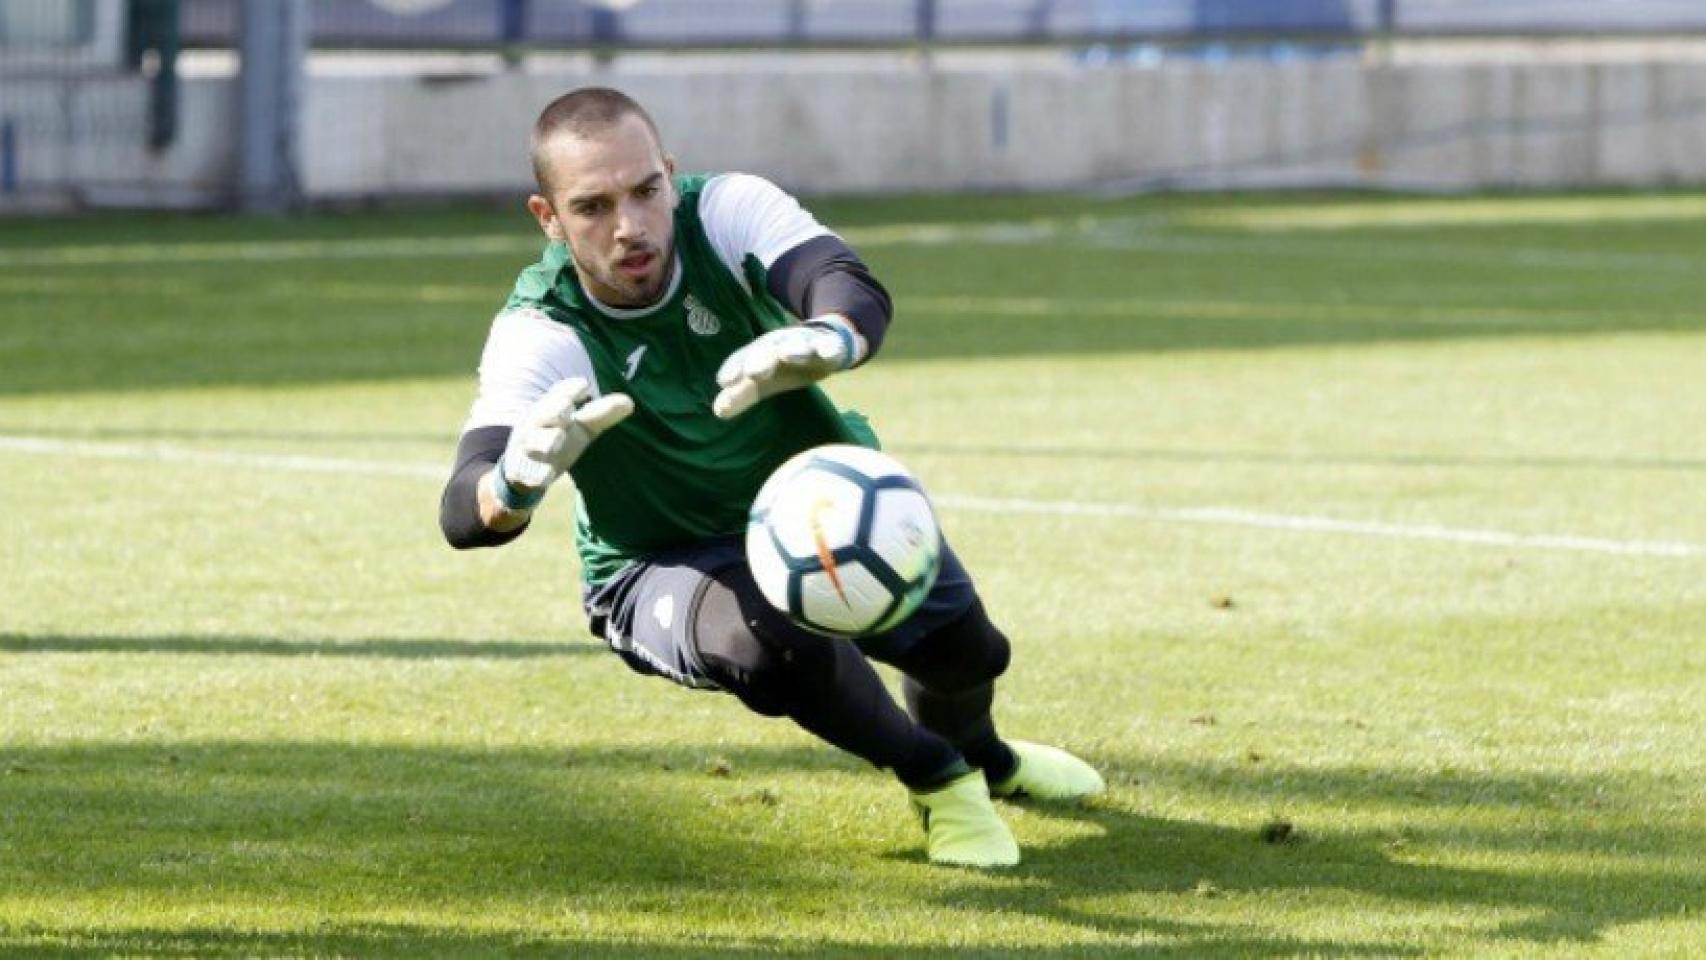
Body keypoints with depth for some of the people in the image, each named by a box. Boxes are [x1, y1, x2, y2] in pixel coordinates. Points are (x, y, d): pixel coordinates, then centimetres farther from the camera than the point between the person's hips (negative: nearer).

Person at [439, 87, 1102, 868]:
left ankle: (980, 756, 36)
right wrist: (517, 480, -67)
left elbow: (858, 293, -42)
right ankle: (936, 781, -2)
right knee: (775, 645, -34)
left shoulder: (728, 211, -23)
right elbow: (462, 514, -42)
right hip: (664, 566, -4)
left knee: (965, 649, -6)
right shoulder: (539, 336, -29)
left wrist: (823, 341, -67)